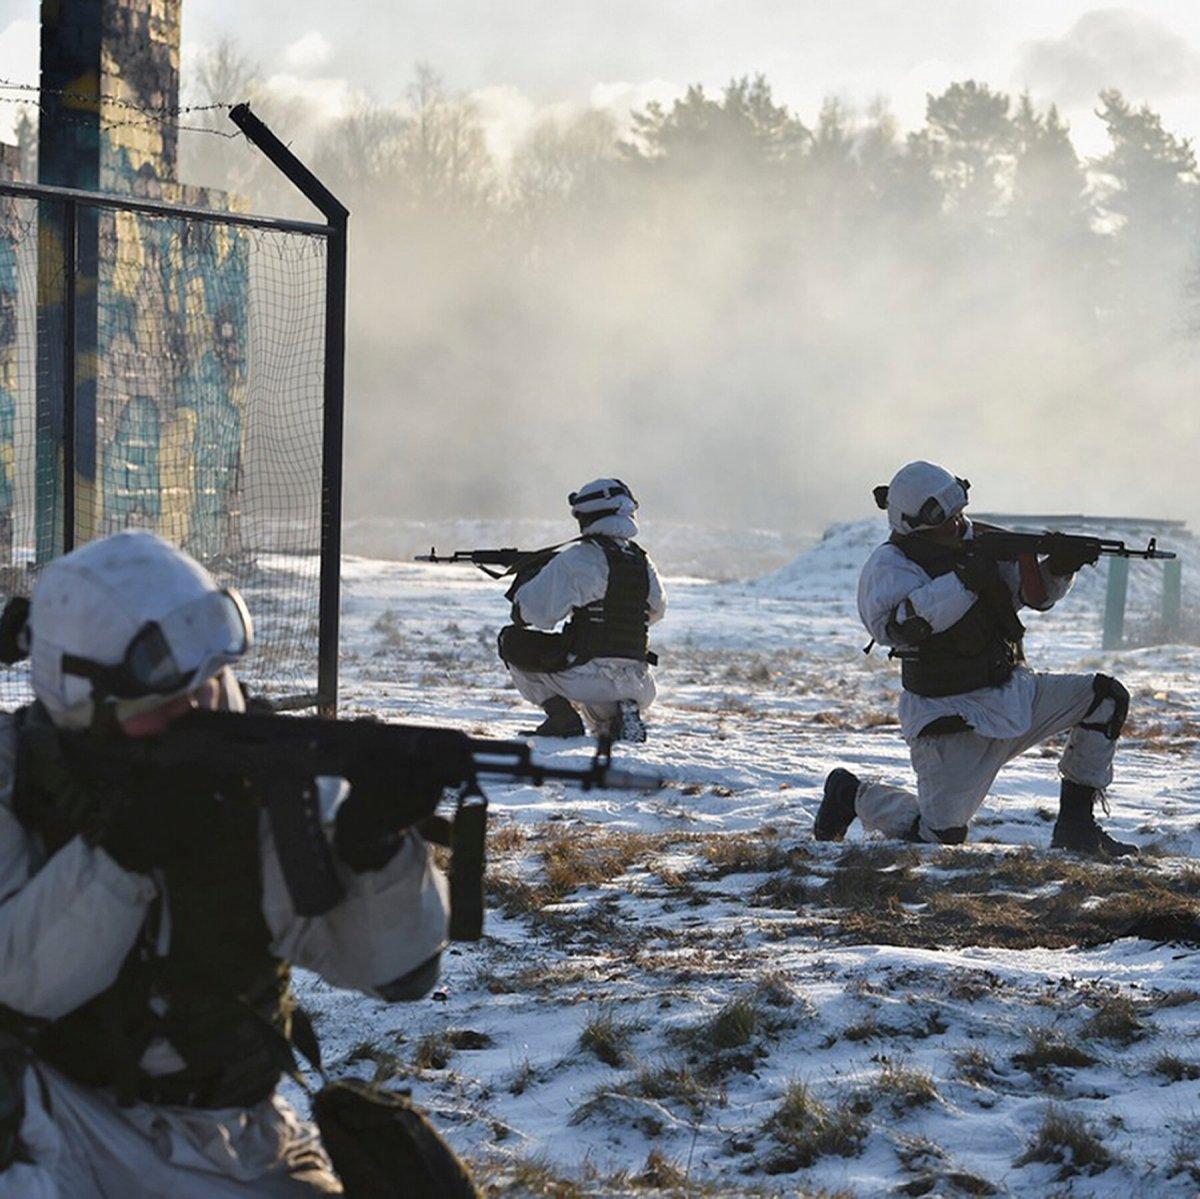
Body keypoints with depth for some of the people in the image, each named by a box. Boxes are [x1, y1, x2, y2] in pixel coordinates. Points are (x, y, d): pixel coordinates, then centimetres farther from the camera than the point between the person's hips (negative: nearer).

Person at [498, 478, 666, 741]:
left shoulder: (579, 558, -10)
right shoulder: (641, 560, 9)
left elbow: (539, 613, -10)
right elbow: (656, 610, 25)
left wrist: (526, 579, 12)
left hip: (591, 678, -7)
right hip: (639, 687, 7)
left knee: (512, 641, 11)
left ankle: (561, 716, 0)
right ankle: (622, 714, 6)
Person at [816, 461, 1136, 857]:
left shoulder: (974, 542, 5)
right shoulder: (888, 565, -14)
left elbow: (1035, 593, 9)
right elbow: (897, 623, -34)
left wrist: (1060, 565, -13)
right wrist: (966, 579, -34)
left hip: (1015, 694, 6)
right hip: (953, 719, -6)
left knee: (1105, 697, -8)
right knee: (940, 835, -11)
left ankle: (1075, 825, 1)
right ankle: (853, 794, 18)